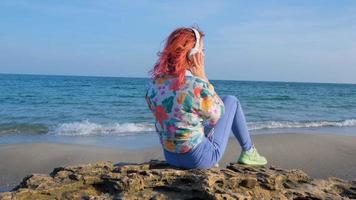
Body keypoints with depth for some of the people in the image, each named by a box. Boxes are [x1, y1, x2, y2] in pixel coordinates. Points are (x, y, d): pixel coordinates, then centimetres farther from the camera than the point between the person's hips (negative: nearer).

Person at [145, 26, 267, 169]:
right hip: (200, 159, -6)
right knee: (231, 101, 11)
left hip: (170, 157, 6)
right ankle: (248, 152, 27)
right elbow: (218, 113, -8)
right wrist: (202, 76, -9)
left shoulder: (154, 81, -7)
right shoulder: (197, 85, -27)